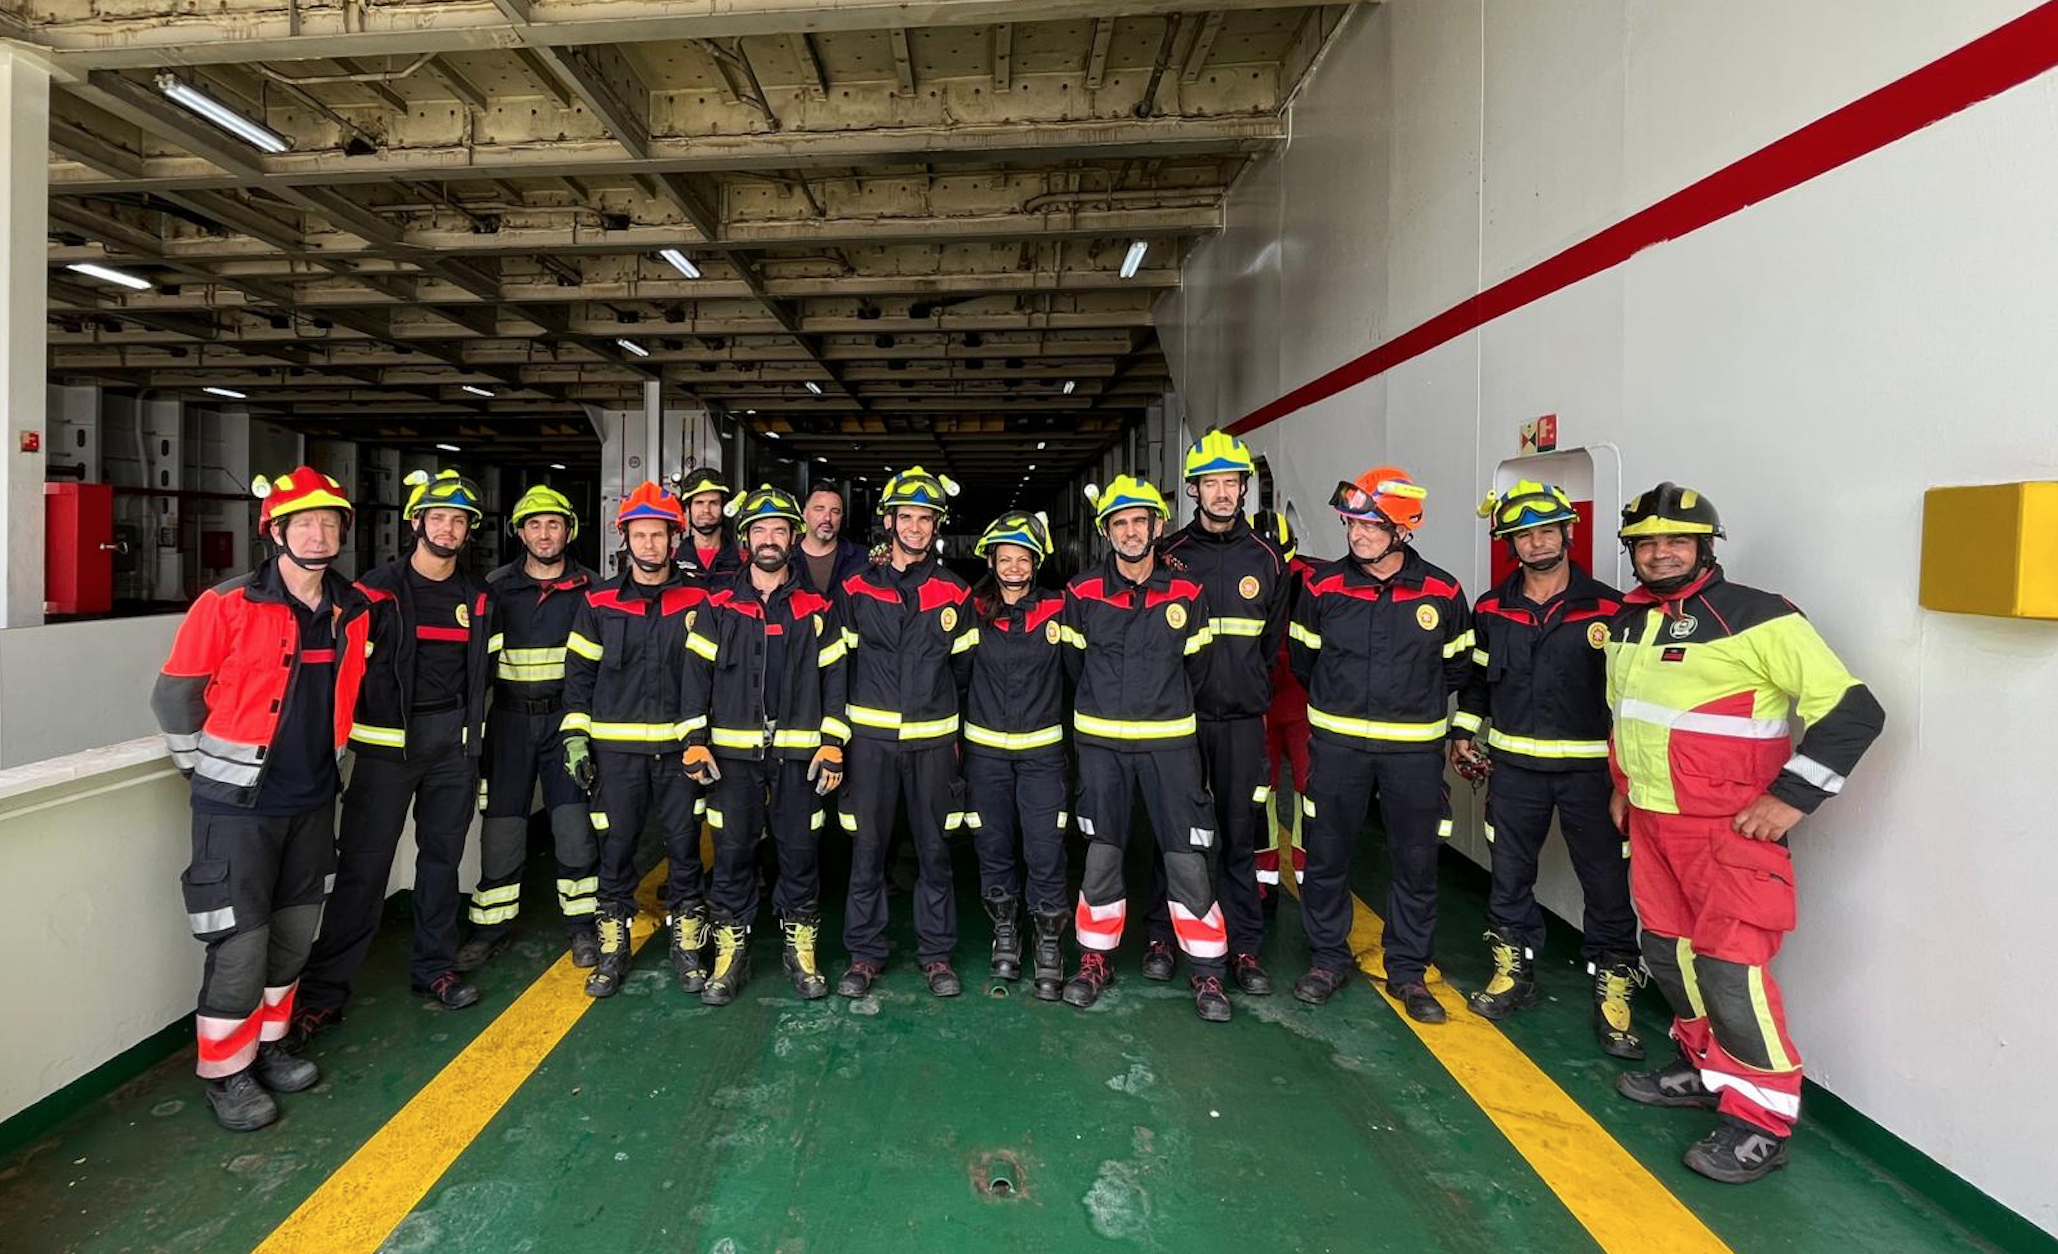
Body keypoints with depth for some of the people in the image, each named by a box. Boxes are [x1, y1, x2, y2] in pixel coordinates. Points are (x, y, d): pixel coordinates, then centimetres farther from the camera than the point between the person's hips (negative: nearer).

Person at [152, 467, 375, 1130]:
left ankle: (265, 1046, 34)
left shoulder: (354, 610, 2)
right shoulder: (227, 606, -14)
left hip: (312, 800, 5)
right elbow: (174, 697, -6)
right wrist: (208, 768, 2)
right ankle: (224, 1072, 19)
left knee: (295, 932, 15)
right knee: (241, 941, -1)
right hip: (238, 803, -5)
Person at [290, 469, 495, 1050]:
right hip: (388, 739, -4)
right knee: (364, 864, -3)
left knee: (442, 854, 11)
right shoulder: (377, 589, -4)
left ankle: (434, 967, 25)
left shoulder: (477, 597, 9)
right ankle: (323, 991, 8)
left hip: (453, 739, 4)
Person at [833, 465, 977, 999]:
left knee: (934, 848, 7)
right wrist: (842, 726, 8)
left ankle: (936, 953, 21)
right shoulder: (855, 589, 4)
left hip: (933, 739, 1)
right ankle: (864, 953, 19)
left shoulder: (954, 593, 6)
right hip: (870, 735, 0)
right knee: (867, 847, 5)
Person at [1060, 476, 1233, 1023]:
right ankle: (1095, 961, 25)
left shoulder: (1187, 595, 0)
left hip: (1169, 741, 0)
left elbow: (1194, 669, 12)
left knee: (1188, 857, -1)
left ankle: (1207, 971, 14)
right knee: (1101, 854, 8)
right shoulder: (1082, 593, -1)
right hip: (1101, 742, 0)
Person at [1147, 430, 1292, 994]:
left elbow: (1272, 642, 15)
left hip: (1241, 720, 1)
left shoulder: (1267, 559, 6)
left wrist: (1250, 690, 11)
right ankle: (1162, 935, 20)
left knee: (1240, 835, 6)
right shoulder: (1170, 555, 1)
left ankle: (1244, 947, 18)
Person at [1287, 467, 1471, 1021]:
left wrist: (1414, 701, 13)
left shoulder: (1441, 592, -3)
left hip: (1414, 749, 0)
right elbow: (1304, 660, 10)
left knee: (1416, 861, 8)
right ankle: (1328, 959, 26)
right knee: (1326, 855, 8)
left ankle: (1408, 971, 25)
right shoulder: (1322, 586, -3)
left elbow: (1456, 666, 12)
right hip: (1337, 743, 0)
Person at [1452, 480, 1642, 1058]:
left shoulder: (1608, 608, -4)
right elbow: (1476, 676, 15)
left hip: (1590, 768, -2)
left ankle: (1613, 988, 18)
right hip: (1514, 766, 3)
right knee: (1509, 875, 11)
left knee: (1607, 882, 2)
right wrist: (1462, 733, 10)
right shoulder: (1491, 610, 5)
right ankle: (1514, 972, 28)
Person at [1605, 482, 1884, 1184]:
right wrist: (1622, 784, 23)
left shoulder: (1757, 619, -14)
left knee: (1729, 966, -7)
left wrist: (1793, 796, -18)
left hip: (1730, 830, -7)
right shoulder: (1627, 623, 9)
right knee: (1668, 950, 16)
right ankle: (1705, 1069, 35)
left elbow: (1852, 711, -16)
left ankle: (1762, 1121, 9)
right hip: (1651, 822, 8)